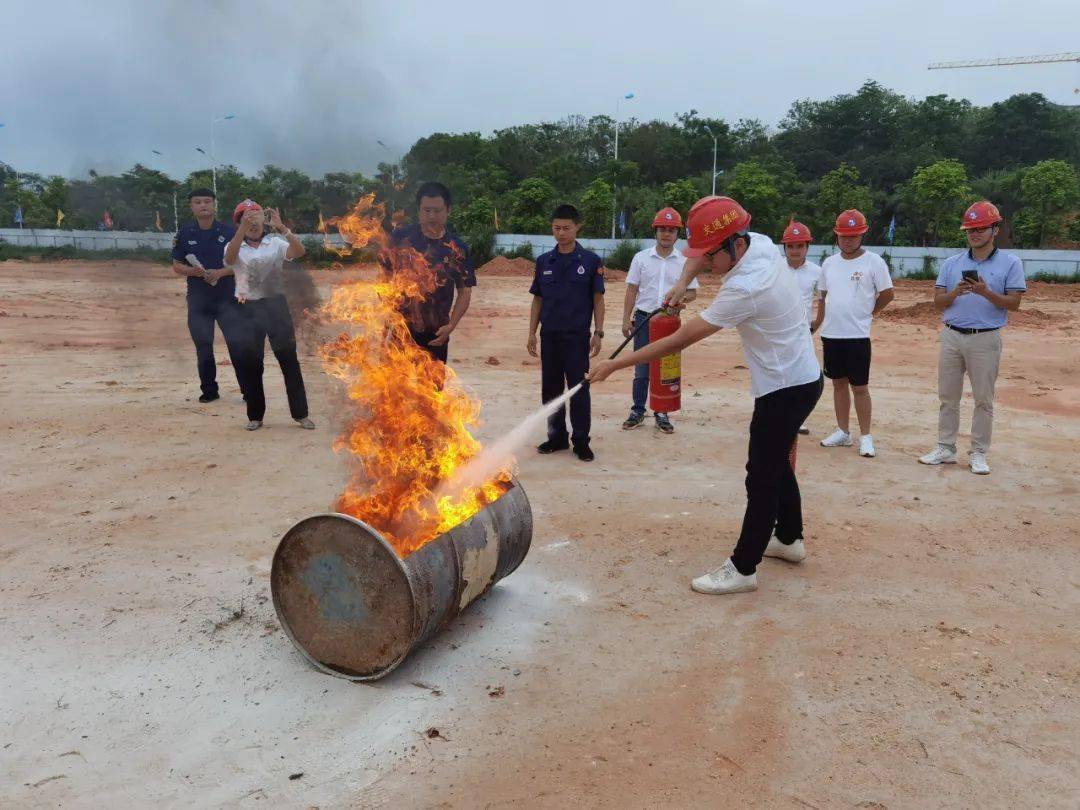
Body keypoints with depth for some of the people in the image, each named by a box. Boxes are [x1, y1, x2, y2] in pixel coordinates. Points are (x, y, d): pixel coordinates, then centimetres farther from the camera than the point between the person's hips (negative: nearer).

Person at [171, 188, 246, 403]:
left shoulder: (229, 232, -1)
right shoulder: (184, 234, 4)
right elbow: (177, 266, 7)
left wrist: (221, 272, -16)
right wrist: (194, 271, -14)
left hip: (227, 296, -2)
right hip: (198, 298, 2)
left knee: (237, 343, -6)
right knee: (203, 346, 7)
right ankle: (209, 390, 19)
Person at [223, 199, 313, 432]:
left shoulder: (276, 243, 5)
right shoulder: (235, 247, 3)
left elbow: (299, 251, -15)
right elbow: (229, 258, -21)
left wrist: (281, 227, -27)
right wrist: (243, 227, -33)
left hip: (276, 305, 0)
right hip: (248, 309, 0)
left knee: (289, 359, 0)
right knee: (250, 363, 5)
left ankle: (300, 413, 8)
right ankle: (255, 415, 18)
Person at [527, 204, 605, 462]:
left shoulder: (591, 261, -2)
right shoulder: (544, 261, 7)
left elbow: (598, 300, 0)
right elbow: (537, 299, 11)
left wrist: (598, 333, -7)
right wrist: (532, 333, 6)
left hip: (577, 336, -3)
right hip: (549, 336, 4)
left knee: (579, 389, 0)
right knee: (550, 389, 10)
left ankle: (581, 441, 9)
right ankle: (556, 437, 22)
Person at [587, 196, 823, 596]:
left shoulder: (745, 289, -30)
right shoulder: (759, 241, -5)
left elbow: (679, 340, -28)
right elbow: (699, 256, 14)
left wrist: (613, 364, -24)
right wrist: (683, 283, -7)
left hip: (787, 388, -10)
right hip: (803, 378, 10)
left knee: (762, 477, -3)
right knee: (776, 462, 22)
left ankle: (742, 569, 7)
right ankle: (790, 539, 39)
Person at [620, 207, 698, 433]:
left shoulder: (684, 261, 4)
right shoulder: (641, 258, 3)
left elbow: (692, 292, 6)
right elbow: (631, 290, 3)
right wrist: (626, 319, -3)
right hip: (644, 318, 0)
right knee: (641, 368, 4)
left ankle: (662, 415, 16)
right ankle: (638, 412, 13)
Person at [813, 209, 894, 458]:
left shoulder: (873, 262, -5)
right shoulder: (829, 263, 9)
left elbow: (887, 294, 0)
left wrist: (866, 314, 4)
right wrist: (817, 323, 12)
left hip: (858, 335, -5)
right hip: (831, 335, 5)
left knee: (859, 387, 0)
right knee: (839, 383, 12)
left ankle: (865, 437, 9)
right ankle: (843, 432, 22)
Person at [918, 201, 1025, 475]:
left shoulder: (1010, 263, 0)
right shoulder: (952, 263, 8)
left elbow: (1014, 303, -6)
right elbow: (938, 302, 5)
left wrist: (986, 292, -21)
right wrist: (956, 292, -16)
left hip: (985, 339, -3)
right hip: (951, 337, 3)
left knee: (984, 400, 3)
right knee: (947, 397, 8)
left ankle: (978, 454, 12)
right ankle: (945, 449, 18)